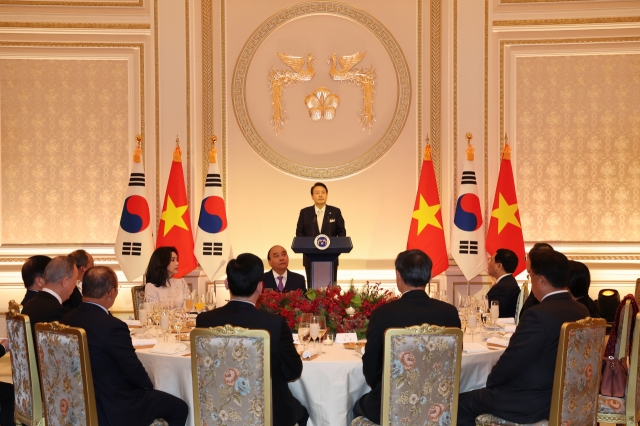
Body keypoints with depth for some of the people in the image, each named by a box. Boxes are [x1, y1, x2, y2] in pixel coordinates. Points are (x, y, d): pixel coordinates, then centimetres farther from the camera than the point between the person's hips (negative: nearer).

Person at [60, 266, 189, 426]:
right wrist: (149, 386, 6)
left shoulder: (66, 320, -3)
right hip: (114, 408, -8)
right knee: (179, 407, 7)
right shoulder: (113, 326, -27)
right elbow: (134, 371, -16)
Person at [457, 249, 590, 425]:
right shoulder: (581, 311, 0)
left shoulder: (538, 315, -27)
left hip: (532, 402, -9)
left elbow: (511, 361, -20)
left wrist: (491, 381, 1)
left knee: (461, 403, 5)